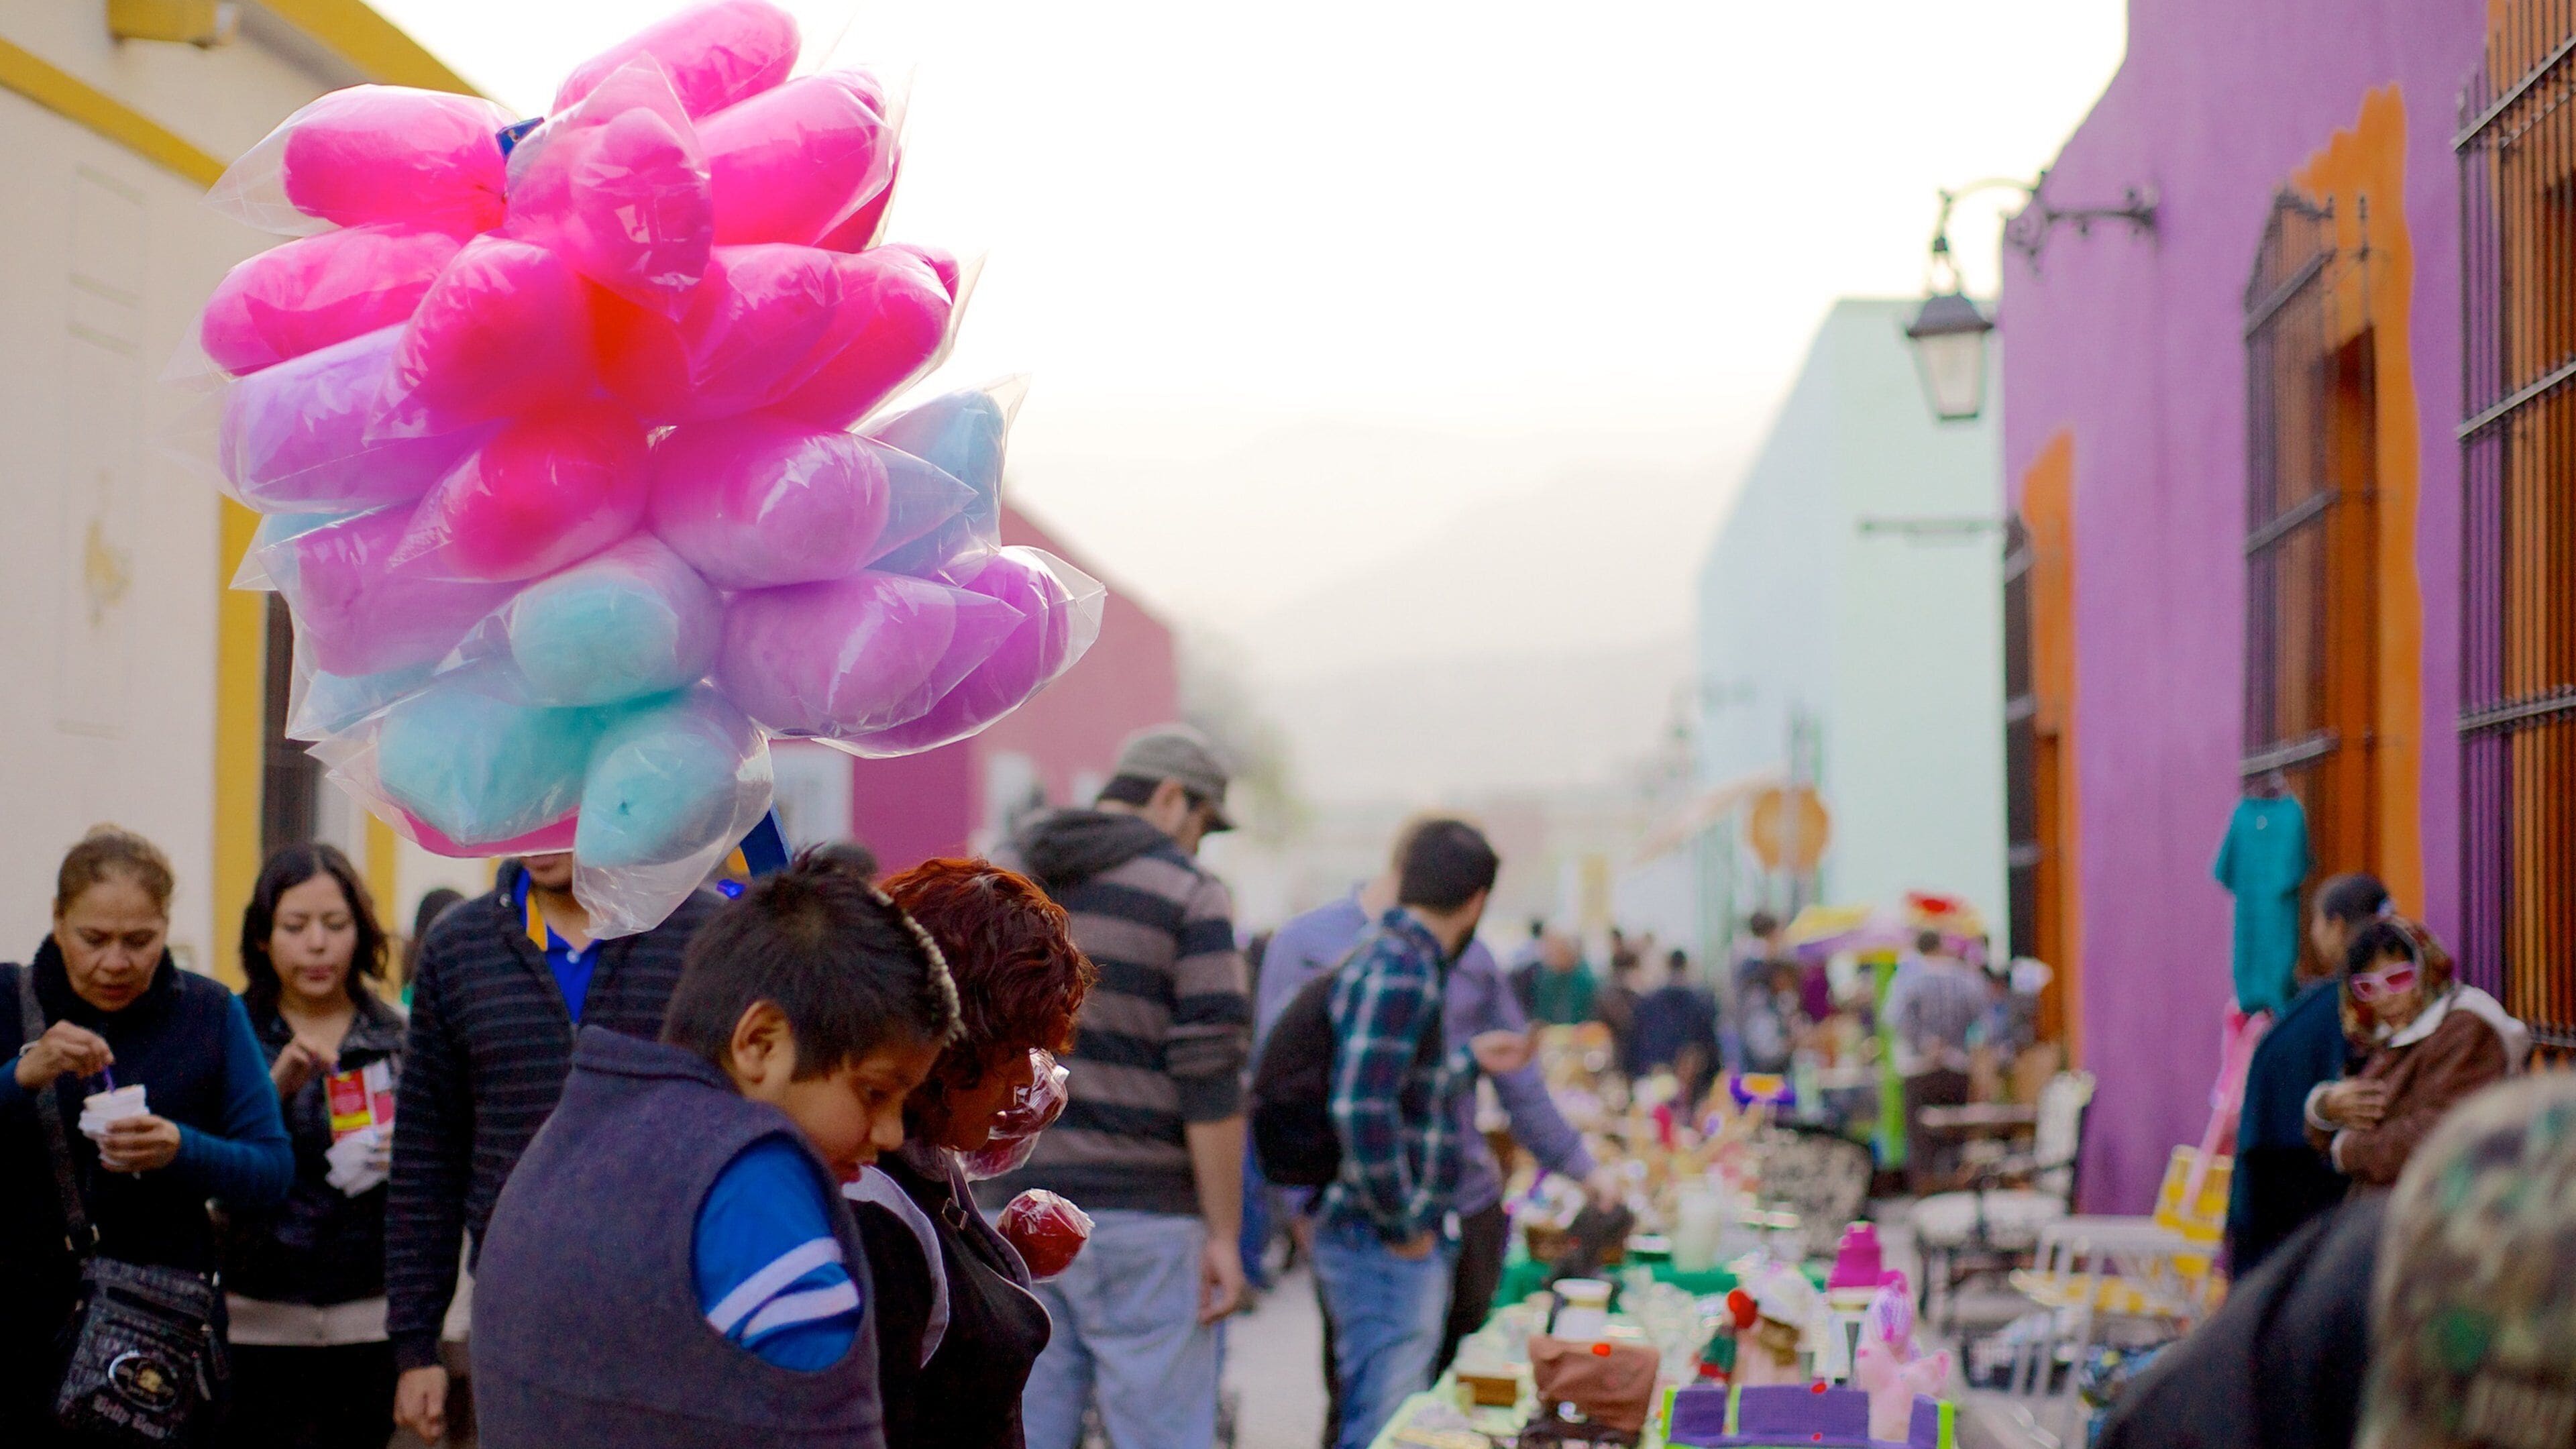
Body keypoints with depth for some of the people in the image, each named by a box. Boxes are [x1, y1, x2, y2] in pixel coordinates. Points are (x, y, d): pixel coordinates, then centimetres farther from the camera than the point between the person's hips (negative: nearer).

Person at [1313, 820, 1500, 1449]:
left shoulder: (1387, 957, 12)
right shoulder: (1402, 971, -19)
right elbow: (1362, 1109, -27)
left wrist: (1471, 1062, 34)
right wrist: (1405, 1226, -19)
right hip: (1388, 1251, -10)